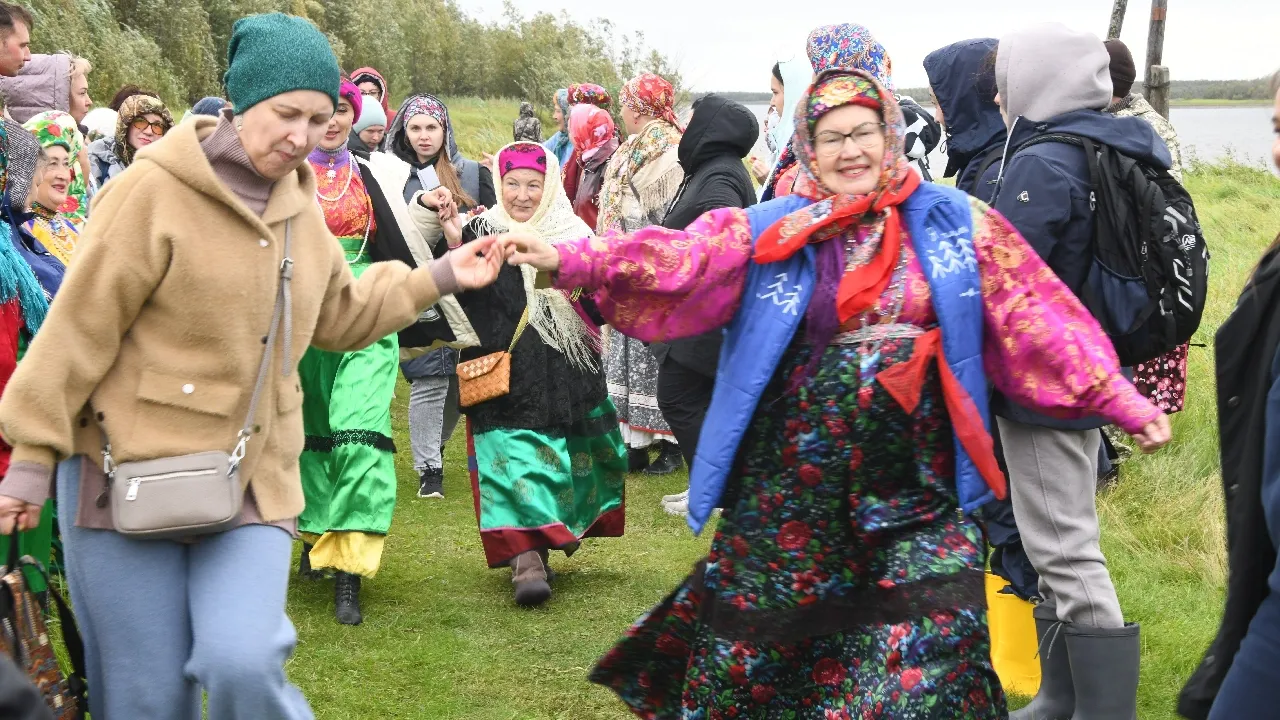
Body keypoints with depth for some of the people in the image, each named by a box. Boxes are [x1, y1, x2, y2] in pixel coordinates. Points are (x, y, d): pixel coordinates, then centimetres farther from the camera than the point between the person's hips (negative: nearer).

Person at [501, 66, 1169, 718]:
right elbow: (679, 257, -11)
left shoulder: (956, 222, 4)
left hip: (918, 485, 0)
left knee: (929, 652, -5)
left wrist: (1118, 398, 0)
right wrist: (570, 261, -25)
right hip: (794, 479, 0)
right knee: (759, 630, 9)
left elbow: (1040, 319, 4)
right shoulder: (770, 231, 2)